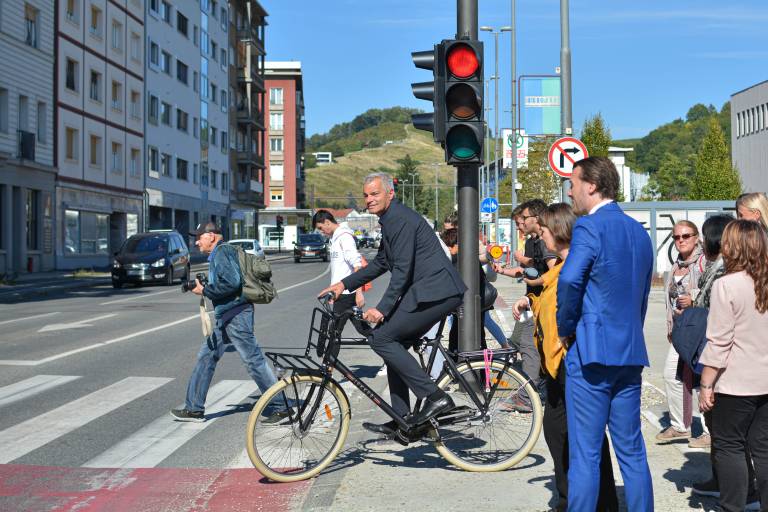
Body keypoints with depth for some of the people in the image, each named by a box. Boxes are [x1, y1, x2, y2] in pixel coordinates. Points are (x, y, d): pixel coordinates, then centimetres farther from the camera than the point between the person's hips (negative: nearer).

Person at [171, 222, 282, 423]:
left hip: (236, 315, -11)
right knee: (206, 357, 12)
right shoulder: (218, 254, 19)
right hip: (226, 316, 11)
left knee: (254, 360, -7)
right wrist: (204, 287, 11)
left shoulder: (222, 252, -12)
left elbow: (231, 282, -24)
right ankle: (194, 409, 18)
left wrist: (205, 290, -15)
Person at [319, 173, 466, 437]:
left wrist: (382, 309, -22)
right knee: (393, 343, 12)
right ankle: (401, 421, 18)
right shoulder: (390, 220, 20)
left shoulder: (401, 219, -12)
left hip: (435, 292, -11)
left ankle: (434, 396, -13)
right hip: (428, 293, 11)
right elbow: (380, 263, 27)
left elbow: (402, 269, -19)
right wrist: (344, 284, 22)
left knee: (381, 338, -13)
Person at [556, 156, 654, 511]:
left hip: (590, 352, -7)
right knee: (632, 452, 14)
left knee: (584, 455, -1)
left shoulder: (589, 227, -11)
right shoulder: (639, 232, 14)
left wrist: (566, 329, -12)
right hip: (631, 353, 8)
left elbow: (569, 280, -27)